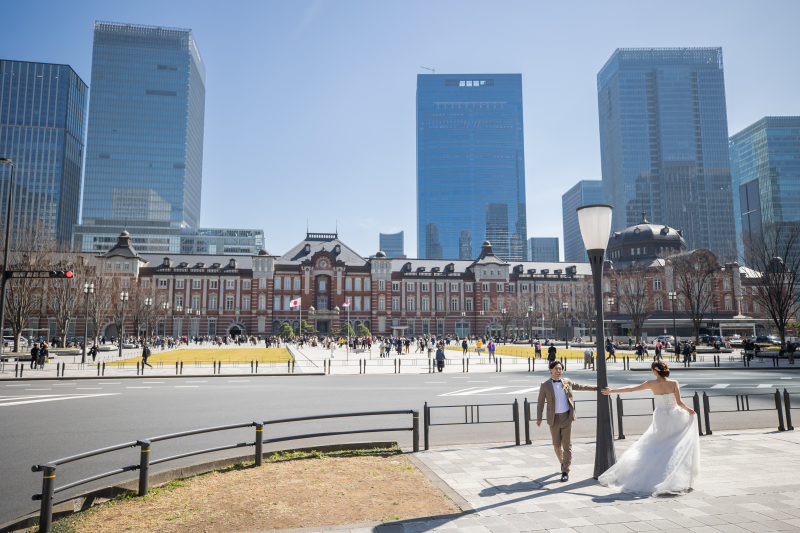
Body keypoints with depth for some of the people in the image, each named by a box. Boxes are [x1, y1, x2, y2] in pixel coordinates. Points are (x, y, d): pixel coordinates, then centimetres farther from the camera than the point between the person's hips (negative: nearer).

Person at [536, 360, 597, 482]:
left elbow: (581, 386, 17)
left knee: (567, 445, -5)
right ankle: (562, 462, 37)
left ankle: (565, 471, 1)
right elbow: (540, 403, -1)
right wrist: (539, 418, -10)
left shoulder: (567, 382, 5)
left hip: (566, 417, 1)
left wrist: (598, 388, 18)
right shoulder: (545, 386, -2)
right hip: (554, 419, -1)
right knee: (557, 445, 8)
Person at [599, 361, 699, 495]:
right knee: (678, 449, 11)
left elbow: (631, 389, -2)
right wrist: (689, 410, 7)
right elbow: (679, 402, -14)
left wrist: (612, 391, 6)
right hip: (676, 417, 0)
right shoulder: (674, 383, -8)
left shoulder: (652, 384, -7)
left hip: (661, 418, 0)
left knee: (656, 448, 15)